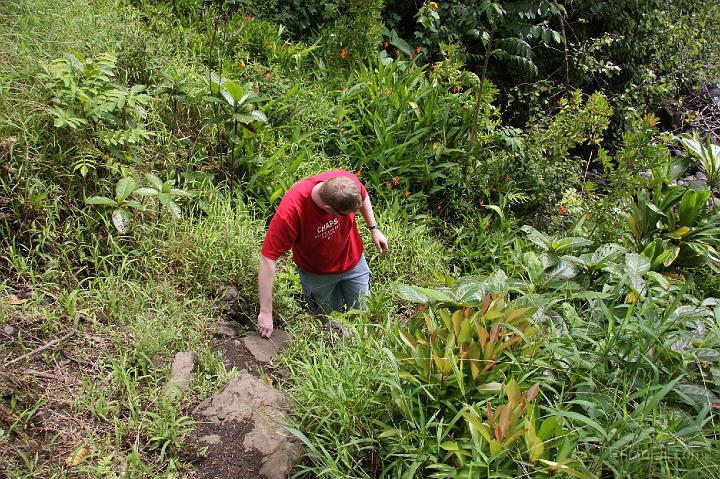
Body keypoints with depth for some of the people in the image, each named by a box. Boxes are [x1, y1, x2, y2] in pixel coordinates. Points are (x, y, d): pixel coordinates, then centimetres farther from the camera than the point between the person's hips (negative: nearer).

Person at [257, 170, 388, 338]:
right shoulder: (290, 211, -41)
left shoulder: (347, 181, -30)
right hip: (316, 272, -3)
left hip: (353, 262, 3)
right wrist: (266, 312, -34)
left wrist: (374, 229, -1)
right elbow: (267, 259, -36)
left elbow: (363, 196, -3)